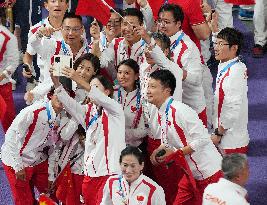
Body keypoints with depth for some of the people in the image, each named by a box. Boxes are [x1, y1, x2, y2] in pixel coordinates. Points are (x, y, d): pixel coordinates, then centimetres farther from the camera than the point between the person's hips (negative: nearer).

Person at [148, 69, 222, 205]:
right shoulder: (160, 114, 7)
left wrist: (175, 153, -23)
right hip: (191, 173, 9)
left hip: (209, 173, -9)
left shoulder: (180, 111, -21)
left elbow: (202, 139, -25)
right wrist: (159, 151, -5)